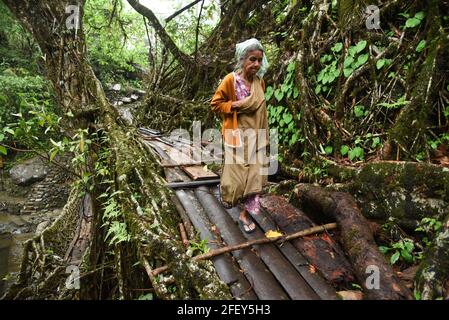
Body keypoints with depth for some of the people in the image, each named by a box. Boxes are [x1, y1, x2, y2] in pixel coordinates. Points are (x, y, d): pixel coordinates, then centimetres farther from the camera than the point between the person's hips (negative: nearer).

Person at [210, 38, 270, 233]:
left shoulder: (260, 82, 3)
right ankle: (225, 189, 40)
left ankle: (245, 214, 20)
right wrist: (234, 105, -21)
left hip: (255, 137, 5)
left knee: (254, 175, 5)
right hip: (237, 136, -4)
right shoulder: (230, 80, -12)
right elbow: (215, 104, -5)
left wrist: (264, 137, 15)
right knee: (235, 173, 4)